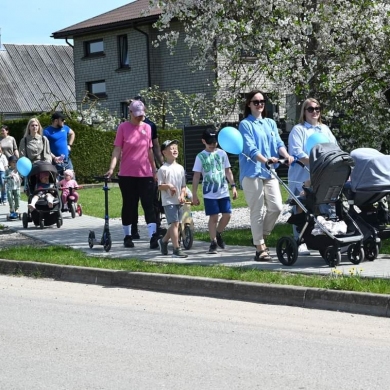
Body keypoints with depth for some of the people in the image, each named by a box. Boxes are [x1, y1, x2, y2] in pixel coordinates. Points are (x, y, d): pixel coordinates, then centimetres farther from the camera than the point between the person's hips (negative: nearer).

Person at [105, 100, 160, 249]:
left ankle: (153, 237, -10)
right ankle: (127, 236, 18)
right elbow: (117, 149, -5)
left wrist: (154, 170, 16)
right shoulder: (123, 127, -2)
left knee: (148, 205, -4)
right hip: (127, 174, -2)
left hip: (145, 174, 2)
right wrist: (112, 168, -16)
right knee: (128, 205, 7)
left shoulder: (147, 128, 7)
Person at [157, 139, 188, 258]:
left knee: (174, 225, 13)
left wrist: (182, 195, -4)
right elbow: (160, 186, -6)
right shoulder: (163, 169, -6)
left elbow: (183, 185, 13)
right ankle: (176, 249, -11)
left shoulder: (180, 168, 10)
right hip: (168, 201, -6)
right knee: (175, 223, -13)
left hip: (179, 201, 6)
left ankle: (163, 241, 36)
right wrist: (168, 186, -25)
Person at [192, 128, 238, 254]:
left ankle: (218, 234, 24)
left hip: (224, 191, 3)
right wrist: (194, 195, -4)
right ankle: (213, 243, 7)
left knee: (227, 215, -1)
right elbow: (196, 176, -1)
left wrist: (233, 186, 6)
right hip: (209, 193, -3)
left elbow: (228, 171, 13)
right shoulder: (201, 156, -1)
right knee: (213, 217, -3)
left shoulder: (222, 153, 7)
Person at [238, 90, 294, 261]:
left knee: (276, 207, -2)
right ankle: (260, 248, 2)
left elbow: (278, 143, 7)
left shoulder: (270, 123, 17)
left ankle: (261, 237, 19)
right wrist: (265, 160, -29)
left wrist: (286, 155, -15)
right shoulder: (245, 124, -1)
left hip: (270, 171, 5)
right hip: (252, 172, -5)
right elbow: (250, 148, -13)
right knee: (257, 211, -4)